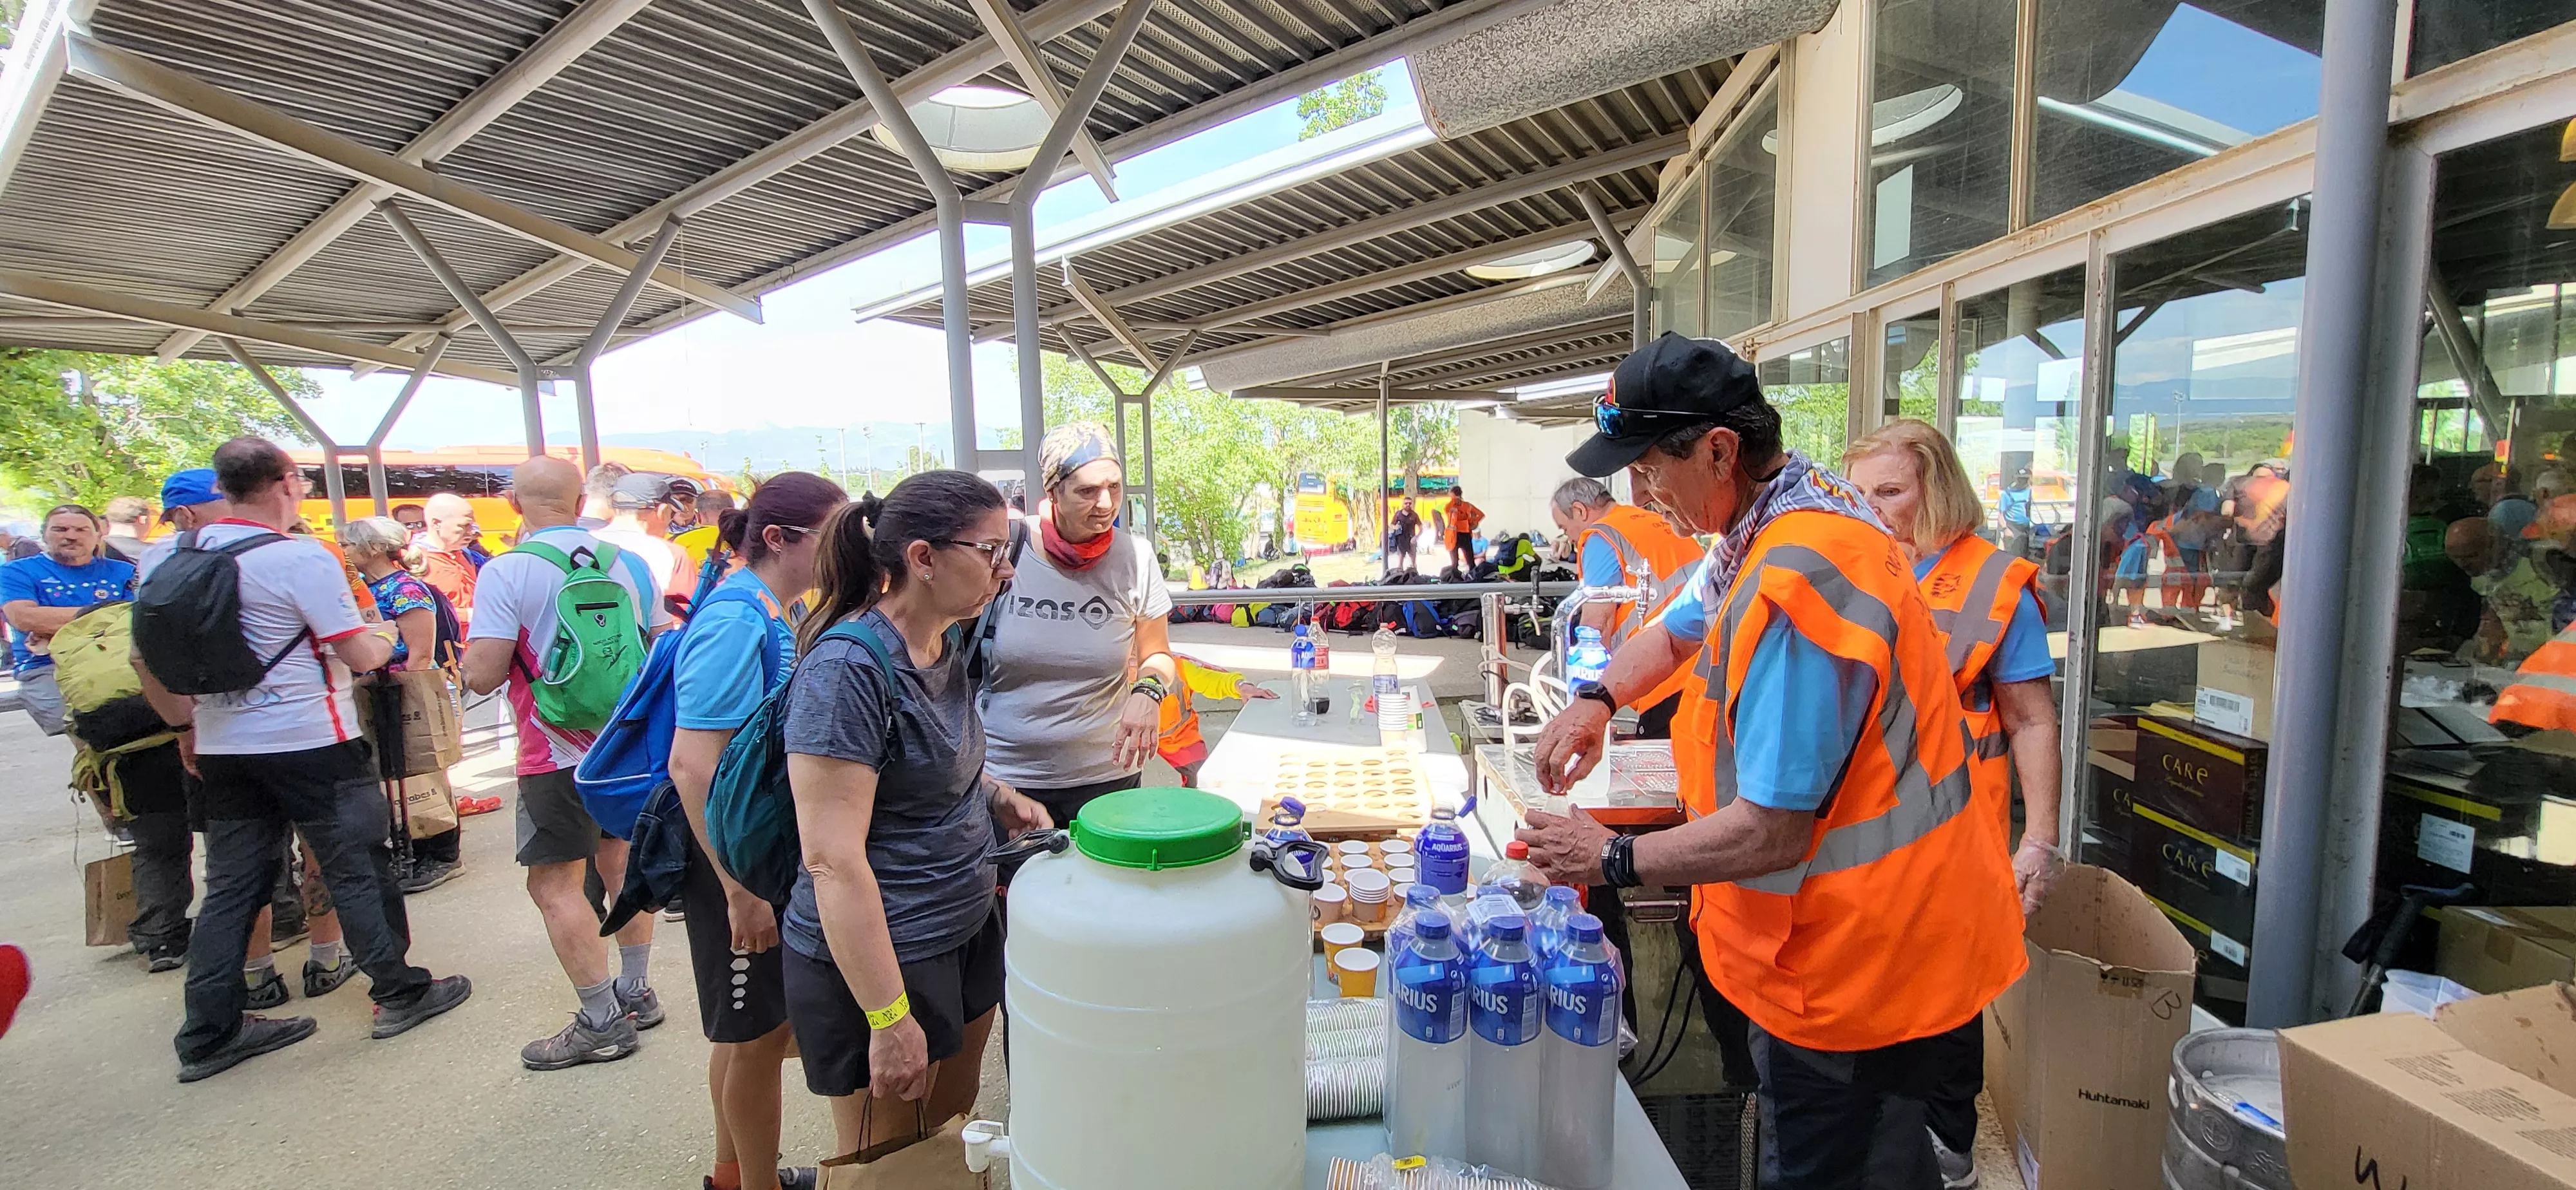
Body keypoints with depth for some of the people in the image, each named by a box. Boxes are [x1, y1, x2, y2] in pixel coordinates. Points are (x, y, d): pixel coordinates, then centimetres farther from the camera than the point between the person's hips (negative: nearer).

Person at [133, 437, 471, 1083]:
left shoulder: (166, 559, 4)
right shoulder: (301, 558, -16)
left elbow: (147, 656, 10)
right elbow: (361, 654, -14)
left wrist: (183, 718, 21)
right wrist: (386, 638, 8)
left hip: (221, 747, 6)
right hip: (310, 742, -6)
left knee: (231, 885, 13)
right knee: (359, 870, 5)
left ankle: (209, 1035, 19)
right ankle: (398, 994, 15)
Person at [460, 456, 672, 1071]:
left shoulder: (505, 572, -12)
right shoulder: (629, 562, 1)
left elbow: (483, 675, -15)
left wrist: (469, 653, 7)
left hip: (558, 754, -5)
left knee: (555, 885, 4)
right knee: (622, 864, 17)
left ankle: (603, 1022, 7)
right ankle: (637, 992, 28)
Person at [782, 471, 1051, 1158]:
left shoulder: (942, 646, 3)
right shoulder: (849, 666, -24)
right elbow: (832, 859, -26)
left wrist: (999, 797, 1)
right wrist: (889, 1018, -23)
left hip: (965, 935, 8)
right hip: (879, 964, -8)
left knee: (953, 1127, 23)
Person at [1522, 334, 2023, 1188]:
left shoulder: (1793, 581, -30)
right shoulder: (1792, 507, 3)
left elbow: (1771, 833, -28)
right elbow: (1681, 628, 20)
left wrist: (1612, 860, -16)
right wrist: (1598, 698, 4)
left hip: (1862, 963, -9)